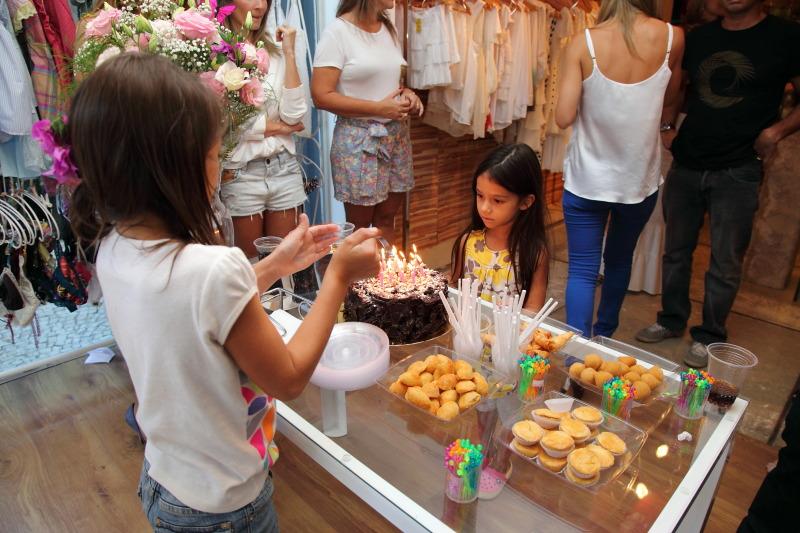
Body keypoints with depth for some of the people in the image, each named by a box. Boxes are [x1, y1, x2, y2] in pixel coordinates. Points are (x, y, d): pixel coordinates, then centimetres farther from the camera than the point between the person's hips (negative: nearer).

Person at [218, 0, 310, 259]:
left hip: (284, 170, 4)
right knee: (251, 263, 11)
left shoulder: (277, 51, 6)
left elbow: (294, 115, -5)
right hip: (241, 174, -4)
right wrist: (277, 127, -5)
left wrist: (289, 53, -6)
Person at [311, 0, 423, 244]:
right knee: (359, 227, 4)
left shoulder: (389, 28, 11)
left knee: (386, 219, 13)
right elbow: (321, 96, -16)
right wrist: (379, 108, -18)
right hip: (359, 140, -6)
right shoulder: (338, 31, -10)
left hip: (397, 135, 6)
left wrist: (407, 94, 0)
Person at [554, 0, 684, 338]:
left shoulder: (583, 44, -12)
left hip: (586, 180, -2)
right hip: (640, 179, 3)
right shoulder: (671, 37, -6)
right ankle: (604, 335, 41)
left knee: (581, 271, 4)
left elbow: (564, 117, -15)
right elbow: (668, 99, 9)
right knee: (619, 260, 23)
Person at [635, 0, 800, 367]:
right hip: (685, 166, 4)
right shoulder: (698, 37, 9)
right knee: (676, 250, 12)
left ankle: (708, 337, 19)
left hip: (737, 172, -4)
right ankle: (671, 320, 29)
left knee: (725, 262, 4)